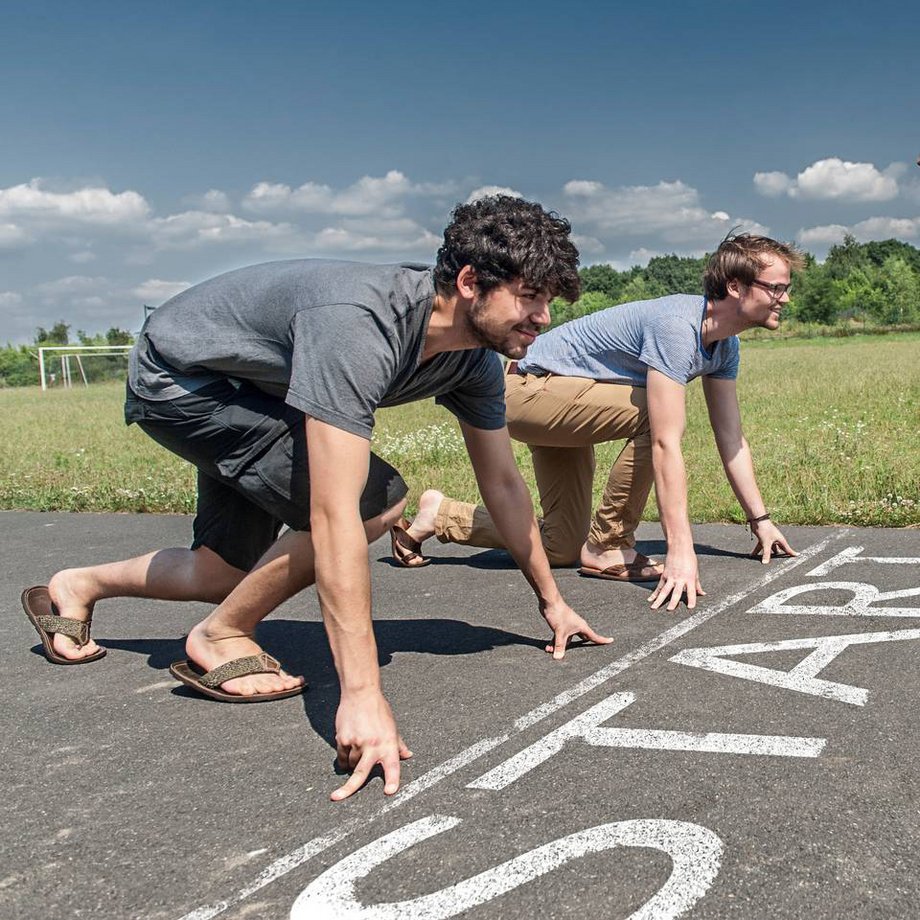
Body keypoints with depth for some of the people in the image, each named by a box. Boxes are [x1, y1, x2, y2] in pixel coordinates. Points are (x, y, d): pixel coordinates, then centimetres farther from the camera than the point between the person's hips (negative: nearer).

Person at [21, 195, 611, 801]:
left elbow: (503, 482, -1)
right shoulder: (359, 327, -41)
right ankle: (221, 640, -5)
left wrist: (551, 600, 3)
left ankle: (79, 587, 40)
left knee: (228, 577, 16)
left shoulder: (477, 357, -14)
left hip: (251, 392, 8)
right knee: (374, 500, -25)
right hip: (178, 378, -8)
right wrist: (363, 695, -48)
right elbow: (334, 516, -47)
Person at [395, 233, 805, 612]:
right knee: (656, 418, -29)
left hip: (555, 401, 10)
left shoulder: (725, 345, 0)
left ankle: (439, 515, 22)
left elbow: (731, 439, 8)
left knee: (561, 548, 6)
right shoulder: (676, 326, -29)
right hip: (530, 388, -9)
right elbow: (665, 444, -35)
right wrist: (681, 549, -38)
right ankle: (609, 546, -14)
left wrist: (760, 519, 7)